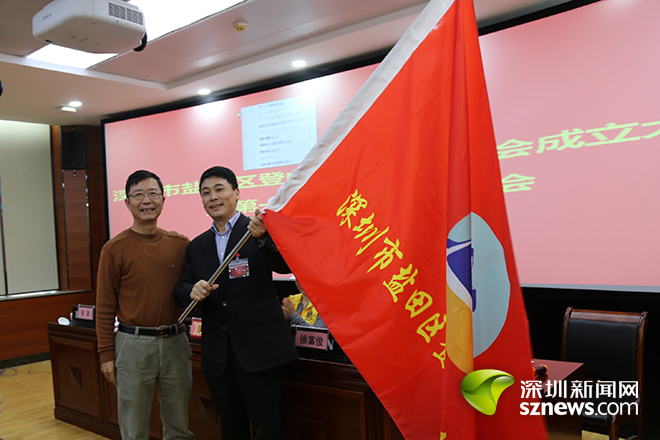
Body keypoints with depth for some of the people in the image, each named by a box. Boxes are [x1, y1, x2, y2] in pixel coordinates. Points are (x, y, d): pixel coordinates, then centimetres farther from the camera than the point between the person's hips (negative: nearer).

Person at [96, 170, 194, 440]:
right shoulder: (115, 249, -4)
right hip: (133, 344, -3)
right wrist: (106, 355, -3)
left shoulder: (180, 244, 4)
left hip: (175, 342, 3)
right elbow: (105, 307, -2)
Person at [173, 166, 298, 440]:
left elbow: (285, 266, -20)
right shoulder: (196, 246, 12)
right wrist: (192, 291, -15)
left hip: (258, 348, -5)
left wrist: (263, 237, -39)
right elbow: (181, 289, 9)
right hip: (217, 353, 5)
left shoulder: (260, 229, -5)